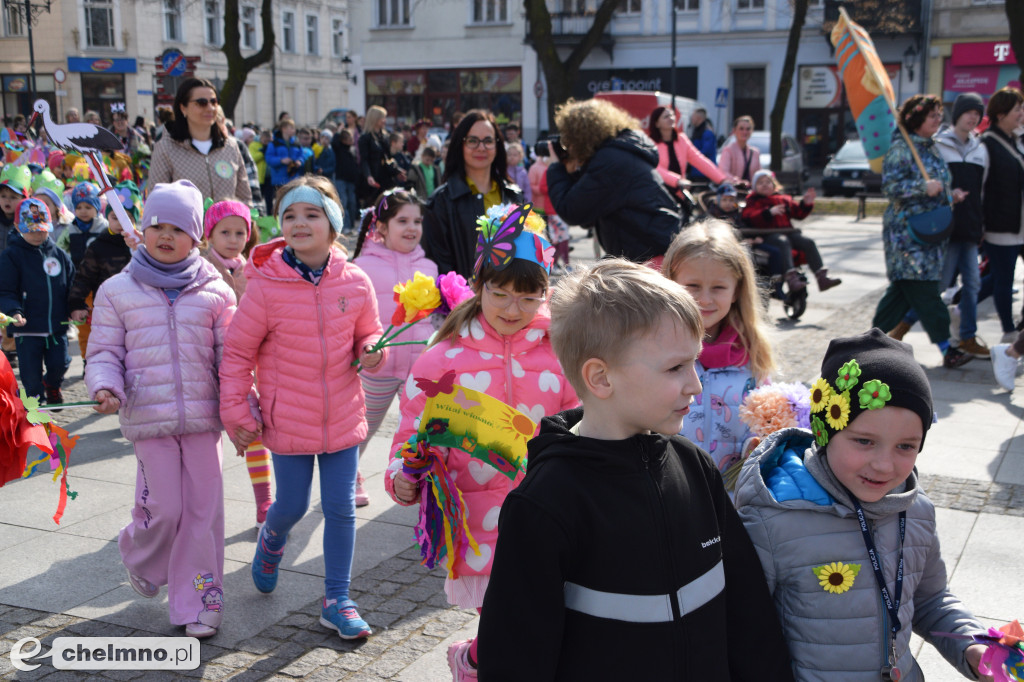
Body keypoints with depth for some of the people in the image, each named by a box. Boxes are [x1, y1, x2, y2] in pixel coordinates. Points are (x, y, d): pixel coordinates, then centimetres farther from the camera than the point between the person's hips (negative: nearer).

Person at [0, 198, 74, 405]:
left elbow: (72, 286, 14)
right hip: (27, 327, -3)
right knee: (31, 375, 2)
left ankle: (52, 386, 37)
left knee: (59, 365, 4)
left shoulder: (59, 255, 8)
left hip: (57, 326, 3)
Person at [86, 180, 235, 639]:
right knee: (164, 508, -2)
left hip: (203, 414, 1)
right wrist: (106, 387, -13)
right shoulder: (117, 291, 5)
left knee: (203, 508, 3)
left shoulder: (214, 291, 6)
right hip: (149, 417, -1)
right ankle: (140, 558, 33)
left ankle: (198, 601, 17)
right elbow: (104, 352, 6)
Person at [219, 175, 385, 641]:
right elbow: (237, 353, -4)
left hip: (342, 416, 2)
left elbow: (367, 334, 12)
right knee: (292, 505, 10)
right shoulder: (265, 287, -11)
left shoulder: (355, 283, -4)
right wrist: (235, 412, -5)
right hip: (288, 420, -2)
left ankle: (337, 600, 22)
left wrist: (371, 351, -11)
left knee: (341, 508, 6)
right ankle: (272, 537, 48)